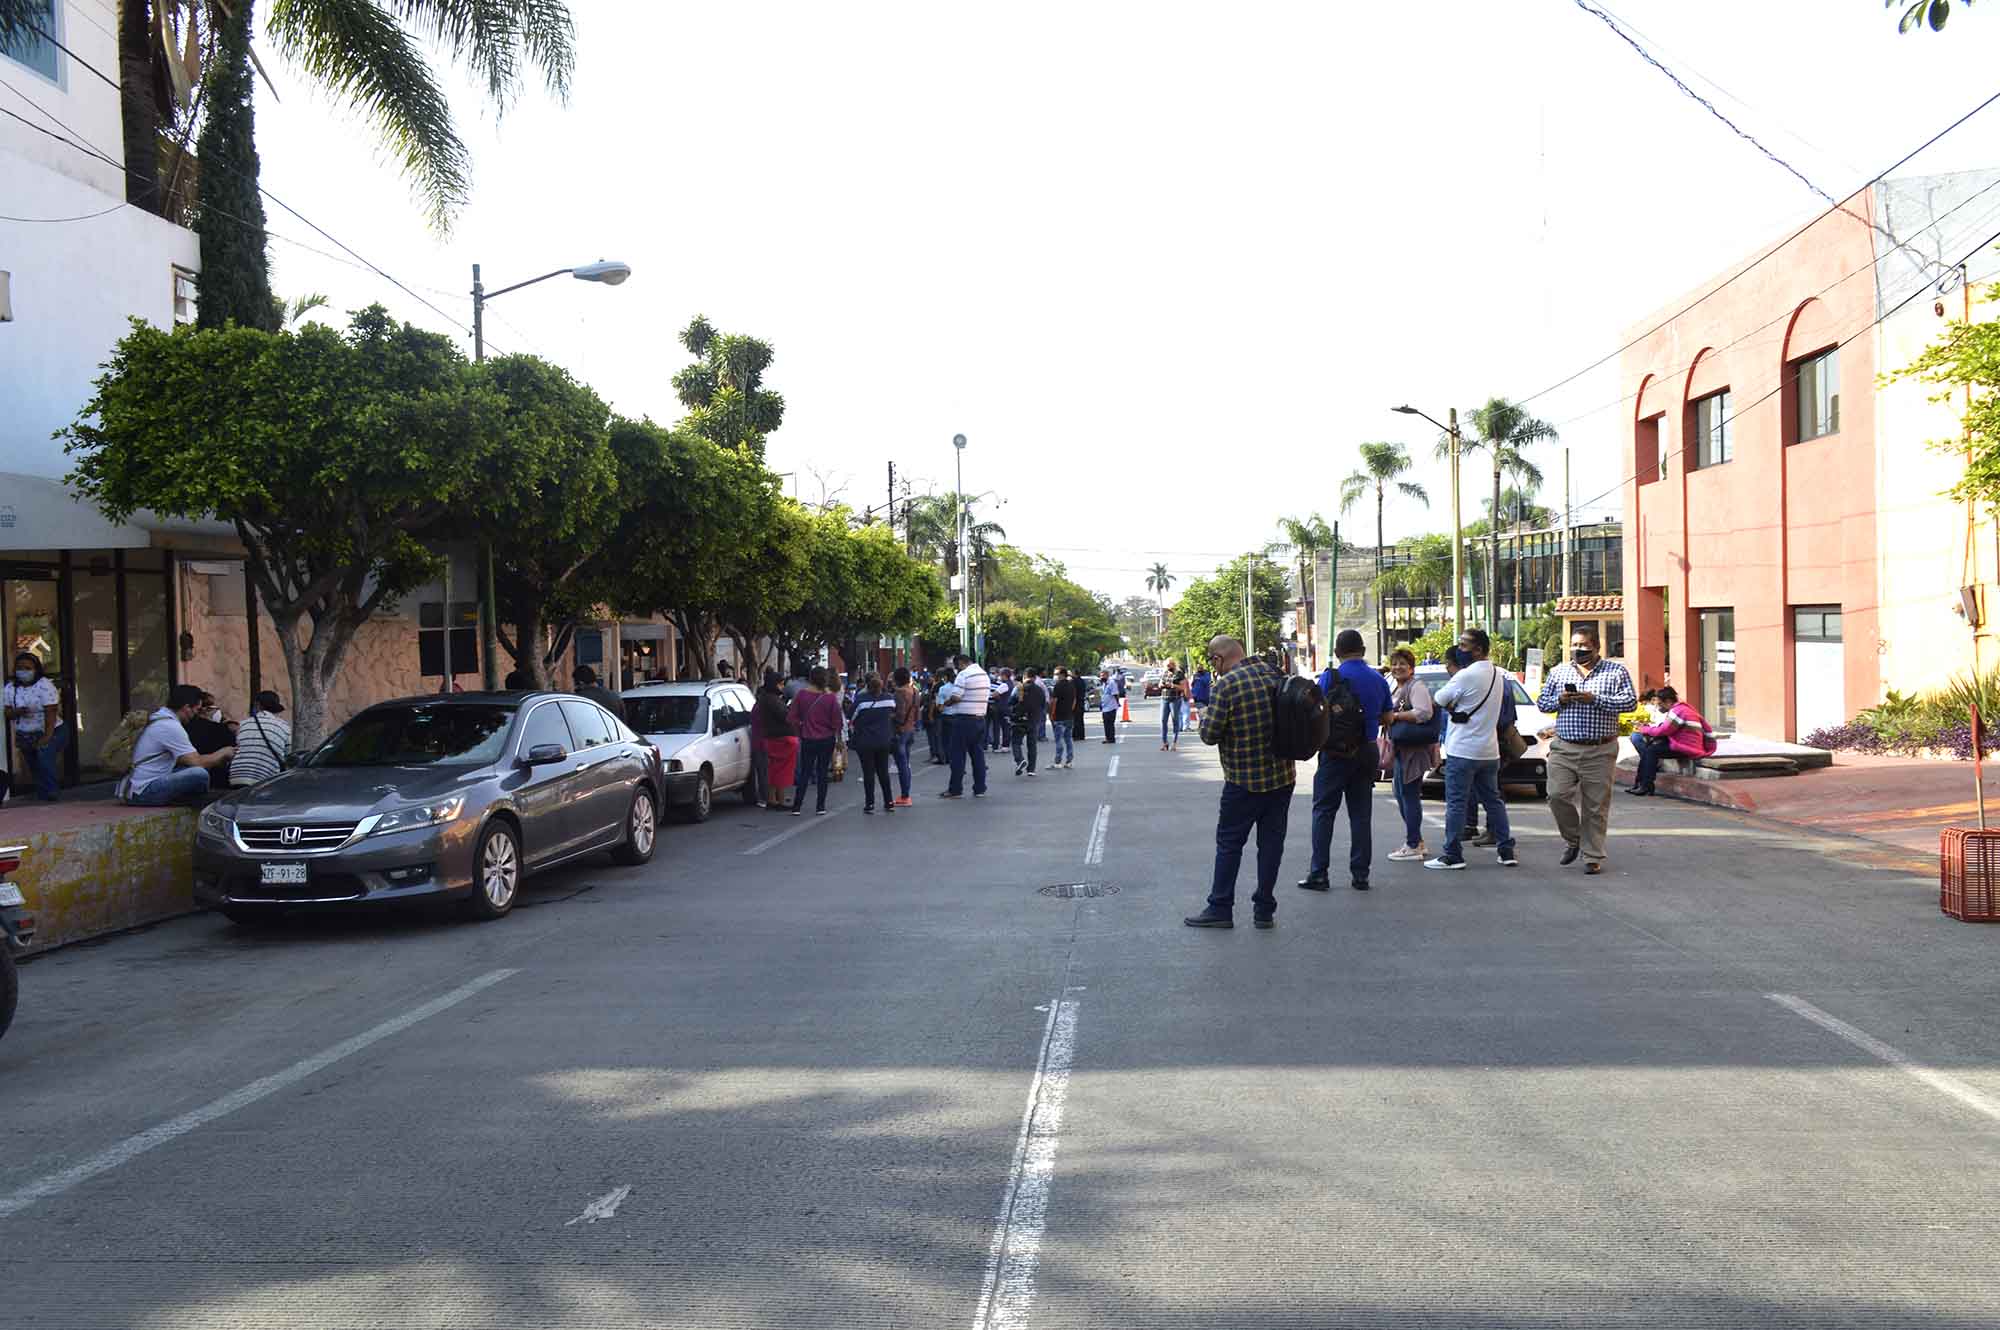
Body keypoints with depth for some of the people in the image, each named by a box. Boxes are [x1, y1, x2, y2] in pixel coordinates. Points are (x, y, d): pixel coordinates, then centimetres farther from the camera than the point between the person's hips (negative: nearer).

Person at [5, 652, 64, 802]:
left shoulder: (44, 685, -13)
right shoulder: (10, 688, 4)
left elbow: (50, 712, -19)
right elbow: (7, 713, 5)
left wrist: (47, 736, -27)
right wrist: (16, 712, -20)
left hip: (50, 732, -6)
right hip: (24, 736, 6)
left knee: (45, 759, -24)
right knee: (34, 766, 11)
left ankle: (48, 793, -15)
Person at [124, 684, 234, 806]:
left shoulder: (159, 718, 13)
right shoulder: (171, 726, -17)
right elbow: (197, 762, -17)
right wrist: (223, 753, 0)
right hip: (143, 792, -11)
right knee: (199, 774, -25)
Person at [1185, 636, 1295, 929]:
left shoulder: (1227, 684, -16)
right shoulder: (1273, 673, 4)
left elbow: (1210, 734, -15)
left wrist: (1205, 719, 5)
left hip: (1244, 781, -6)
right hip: (1282, 775, 6)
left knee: (1229, 843, 6)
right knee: (1271, 842, 10)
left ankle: (1220, 909, 10)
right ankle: (1264, 910, 15)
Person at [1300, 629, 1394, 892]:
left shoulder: (1330, 677, -10)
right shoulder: (1378, 680, 5)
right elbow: (1387, 717, 12)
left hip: (1336, 751, -4)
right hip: (1367, 750, 4)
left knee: (1324, 812, 2)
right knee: (1361, 814, 9)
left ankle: (1318, 874, 0)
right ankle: (1360, 875, 10)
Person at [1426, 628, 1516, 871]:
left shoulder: (1466, 675, -17)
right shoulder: (1496, 673, 10)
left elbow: (1437, 702, -11)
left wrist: (1451, 708, 6)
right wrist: (1456, 708, 3)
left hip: (1463, 751, -8)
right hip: (1489, 750, 8)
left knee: (1456, 803, -2)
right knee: (1493, 800, 14)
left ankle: (1452, 855, 0)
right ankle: (1507, 851, 16)